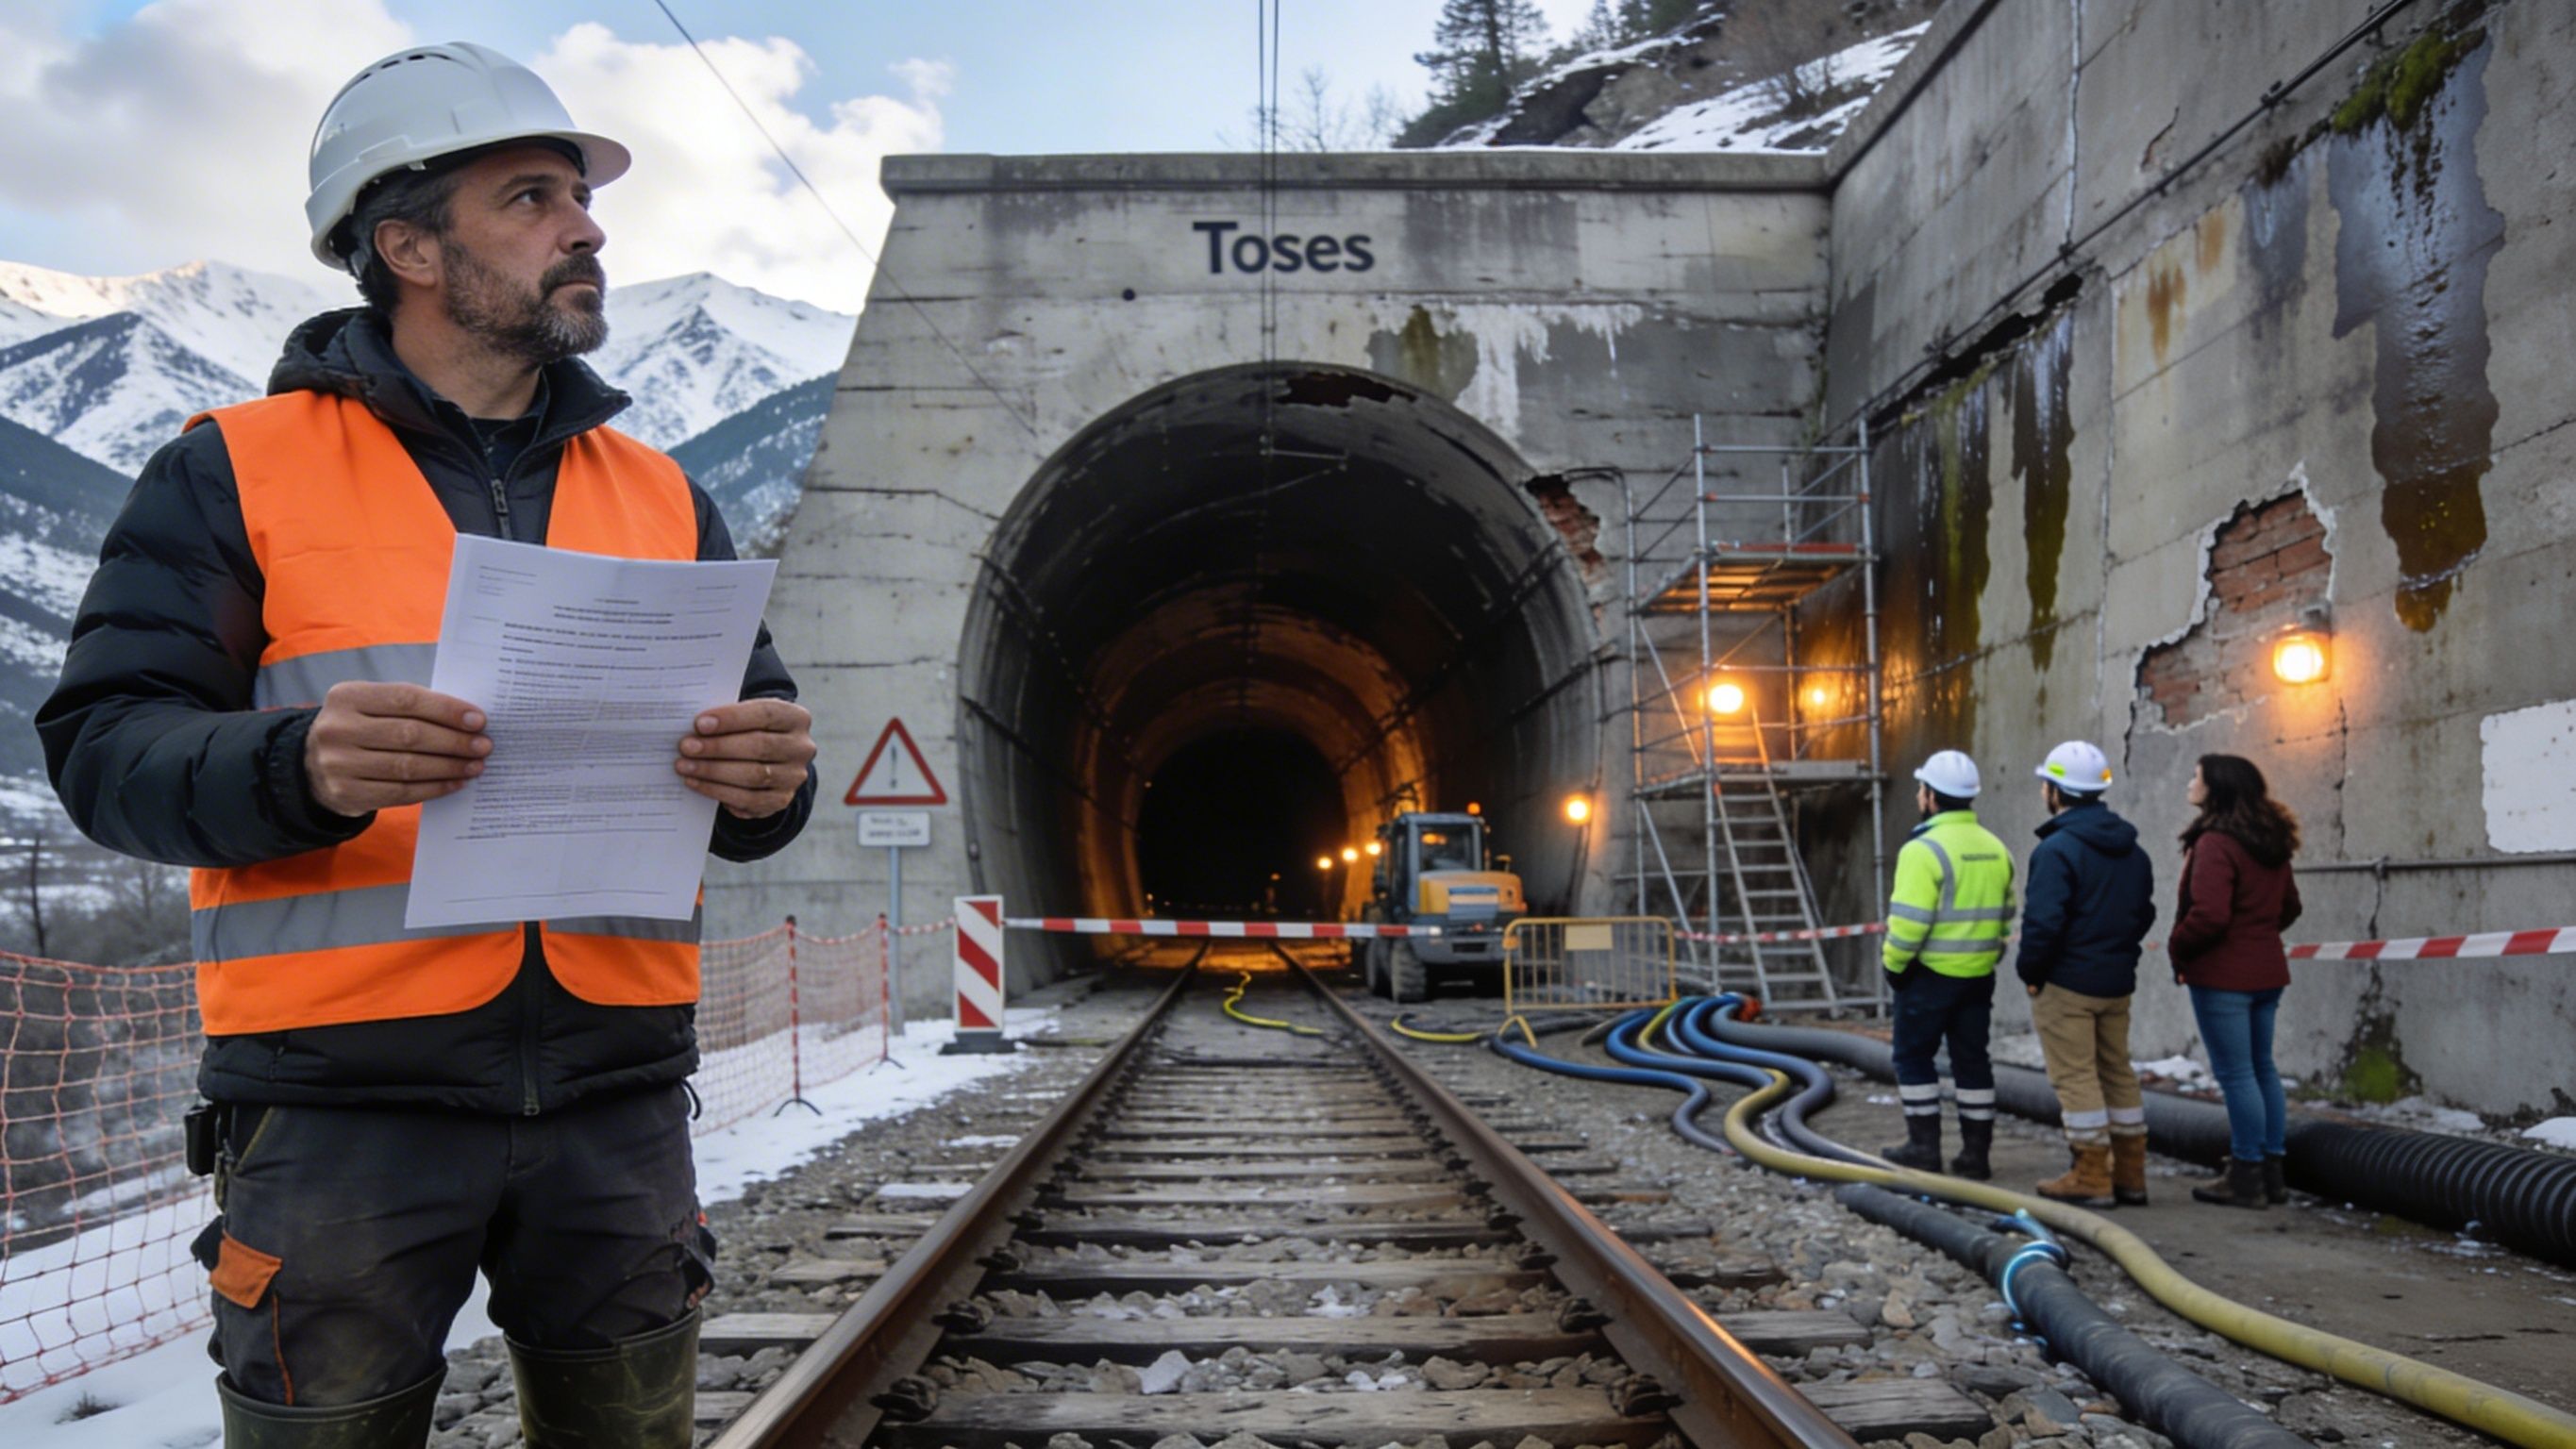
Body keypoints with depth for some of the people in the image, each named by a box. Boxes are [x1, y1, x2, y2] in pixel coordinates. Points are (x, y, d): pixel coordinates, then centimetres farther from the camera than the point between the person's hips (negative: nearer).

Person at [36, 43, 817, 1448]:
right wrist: (299, 767, -24)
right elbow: (105, 740, -3)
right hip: (342, 1104, -3)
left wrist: (766, 778, -12)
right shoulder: (237, 473, 4)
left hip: (617, 1093, 4)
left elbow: (754, 734, 12)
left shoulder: (660, 498, 15)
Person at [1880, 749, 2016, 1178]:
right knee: (1971, 1060, 11)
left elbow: (1909, 921, -20)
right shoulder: (1994, 849, 8)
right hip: (1979, 974, 7)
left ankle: (1924, 1145, 8)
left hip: (1931, 973, -7)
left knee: (1914, 1056, 7)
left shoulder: (1925, 849, -17)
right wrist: (1986, 954, 17)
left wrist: (1893, 964, -8)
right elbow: (2004, 915, 13)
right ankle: (1976, 1152, 14)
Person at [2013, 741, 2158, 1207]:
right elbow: (2144, 914, 16)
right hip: (2117, 981, 8)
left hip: (2066, 983, -8)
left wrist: (2030, 971, -9)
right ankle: (2130, 1175, 20)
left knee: (2075, 1078, -2)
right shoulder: (2131, 850, 10)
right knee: (2118, 1072, 15)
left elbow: (2043, 921, -22)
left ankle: (2091, 1177, 1)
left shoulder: (2057, 849, -18)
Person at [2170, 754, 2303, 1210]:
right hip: (2266, 971, 9)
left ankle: (2246, 1177, 3)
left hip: (2222, 975, -9)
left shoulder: (2215, 844, -18)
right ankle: (2272, 1171, 22)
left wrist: (2178, 947, -9)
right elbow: (2289, 906, 21)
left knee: (2235, 1074, -3)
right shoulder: (2272, 844, 11)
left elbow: (2209, 915, -25)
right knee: (2262, 1068, 15)